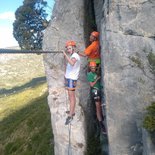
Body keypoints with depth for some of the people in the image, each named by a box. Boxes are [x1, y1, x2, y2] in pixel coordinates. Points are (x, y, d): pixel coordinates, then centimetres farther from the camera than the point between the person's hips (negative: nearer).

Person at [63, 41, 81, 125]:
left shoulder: (75, 55, -14)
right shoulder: (72, 56, 16)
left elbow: (72, 63, -37)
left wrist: (65, 55, -33)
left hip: (71, 79, -10)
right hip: (69, 77, 11)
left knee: (71, 96, -11)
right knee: (71, 96, 17)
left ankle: (70, 116, -11)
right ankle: (72, 111, 27)